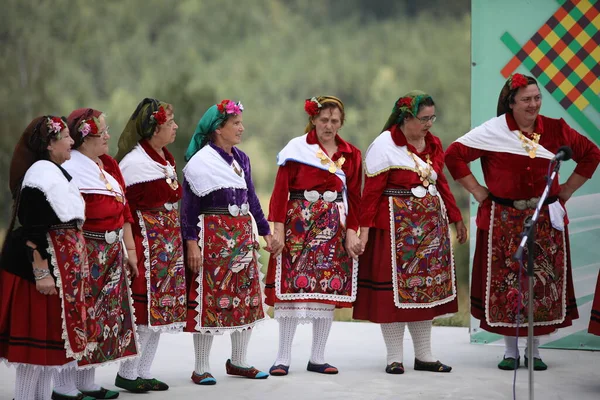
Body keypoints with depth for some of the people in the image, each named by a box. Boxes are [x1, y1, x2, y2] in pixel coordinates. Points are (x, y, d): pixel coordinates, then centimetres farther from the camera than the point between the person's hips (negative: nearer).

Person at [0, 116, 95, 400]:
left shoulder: (54, 172, 14)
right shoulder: (42, 173, -17)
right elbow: (33, 230, -22)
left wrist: (66, 270, 24)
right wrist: (41, 272, -25)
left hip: (60, 265, 10)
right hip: (42, 263, -10)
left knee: (50, 338, 15)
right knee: (37, 335, -4)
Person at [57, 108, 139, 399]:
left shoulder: (108, 164, 13)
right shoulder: (69, 167, -15)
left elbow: (123, 210, 17)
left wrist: (129, 249, 16)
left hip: (111, 254, 9)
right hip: (84, 253, -9)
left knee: (106, 315, 12)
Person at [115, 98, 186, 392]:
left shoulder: (166, 159, 13)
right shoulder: (133, 162, -14)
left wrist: (178, 241, 15)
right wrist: (134, 251, -18)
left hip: (169, 244, 9)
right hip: (147, 244, -9)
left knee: (161, 309, 9)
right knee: (146, 311, -6)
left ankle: (143, 371, 17)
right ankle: (127, 374, 4)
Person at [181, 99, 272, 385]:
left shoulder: (241, 158, 11)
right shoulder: (200, 161, -9)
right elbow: (189, 206, -10)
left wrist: (264, 230, 15)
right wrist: (191, 243, -16)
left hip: (243, 237, 7)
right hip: (213, 238, -7)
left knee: (247, 299, 9)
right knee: (209, 300, -4)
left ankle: (238, 361, 22)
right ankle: (201, 368, 3)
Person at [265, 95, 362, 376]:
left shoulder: (351, 154, 9)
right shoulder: (297, 148, -1)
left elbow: (354, 197, 10)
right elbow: (280, 191, -5)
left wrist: (351, 232, -1)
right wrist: (278, 229, -12)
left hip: (334, 228, 4)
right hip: (299, 225, -4)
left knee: (330, 291, 3)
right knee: (293, 289, -6)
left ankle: (317, 358, 12)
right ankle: (283, 358, -1)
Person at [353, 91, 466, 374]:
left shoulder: (433, 144, 9)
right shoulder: (385, 144, -10)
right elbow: (371, 190, -12)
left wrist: (456, 218, 16)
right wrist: (364, 228, -17)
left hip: (431, 224, 6)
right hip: (395, 225, -6)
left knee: (427, 286, 8)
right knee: (394, 287, -2)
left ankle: (424, 355, 16)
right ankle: (394, 358, 6)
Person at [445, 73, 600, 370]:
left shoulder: (556, 130, 3)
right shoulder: (493, 131, -4)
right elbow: (454, 154, -3)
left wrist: (566, 190, 7)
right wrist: (477, 191, -3)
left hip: (546, 220, 2)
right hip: (503, 220, -2)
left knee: (543, 282, 3)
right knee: (505, 283, 1)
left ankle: (534, 350, 16)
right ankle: (510, 351, 14)